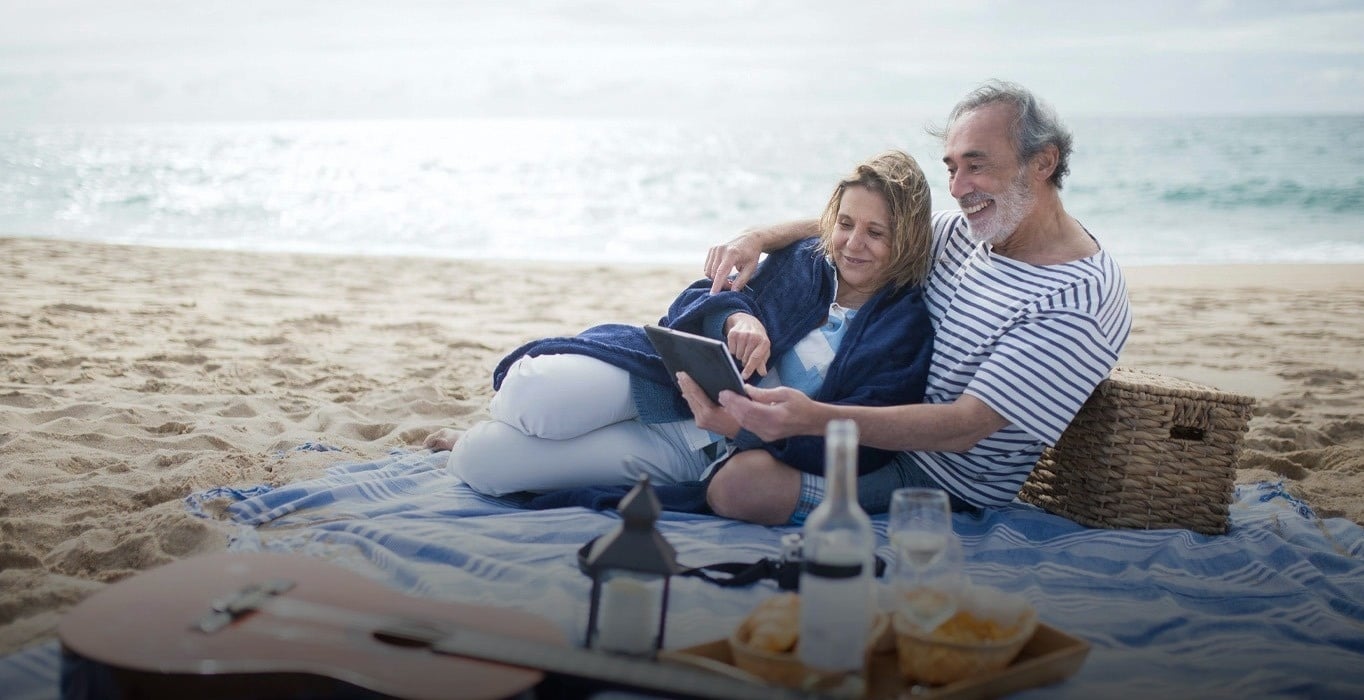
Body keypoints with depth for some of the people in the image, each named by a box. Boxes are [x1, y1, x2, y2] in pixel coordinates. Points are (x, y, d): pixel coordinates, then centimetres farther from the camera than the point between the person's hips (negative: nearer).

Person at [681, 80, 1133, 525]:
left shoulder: (1077, 303, -25)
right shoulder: (967, 233, 1)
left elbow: (965, 428, -30)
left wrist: (814, 419, -41)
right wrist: (761, 237, -10)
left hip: (945, 486, -8)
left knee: (735, 488, -24)